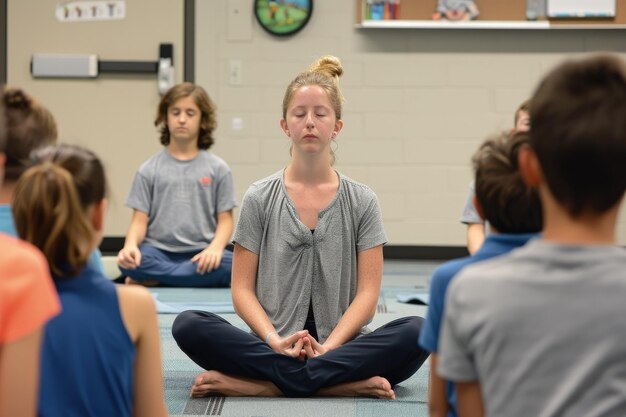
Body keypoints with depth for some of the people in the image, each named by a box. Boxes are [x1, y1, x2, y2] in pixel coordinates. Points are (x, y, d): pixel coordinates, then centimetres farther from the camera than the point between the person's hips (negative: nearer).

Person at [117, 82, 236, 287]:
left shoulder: (217, 168, 9)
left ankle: (155, 277, -19)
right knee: (131, 262, -34)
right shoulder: (149, 170, 9)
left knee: (230, 265, -33)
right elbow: (140, 220, 3)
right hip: (159, 250, -1)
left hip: (200, 254, 1)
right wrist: (131, 245, -20)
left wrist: (215, 248, -17)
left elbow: (225, 220, 5)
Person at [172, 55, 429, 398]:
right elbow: (243, 288, 3)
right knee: (188, 325, -27)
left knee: (417, 331, -30)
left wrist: (329, 346, -16)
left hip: (340, 344, 0)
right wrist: (275, 341, -15)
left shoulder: (361, 201, 7)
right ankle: (346, 382, -30)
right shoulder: (259, 199, 7)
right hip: (274, 346, 0)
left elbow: (367, 292, 1)